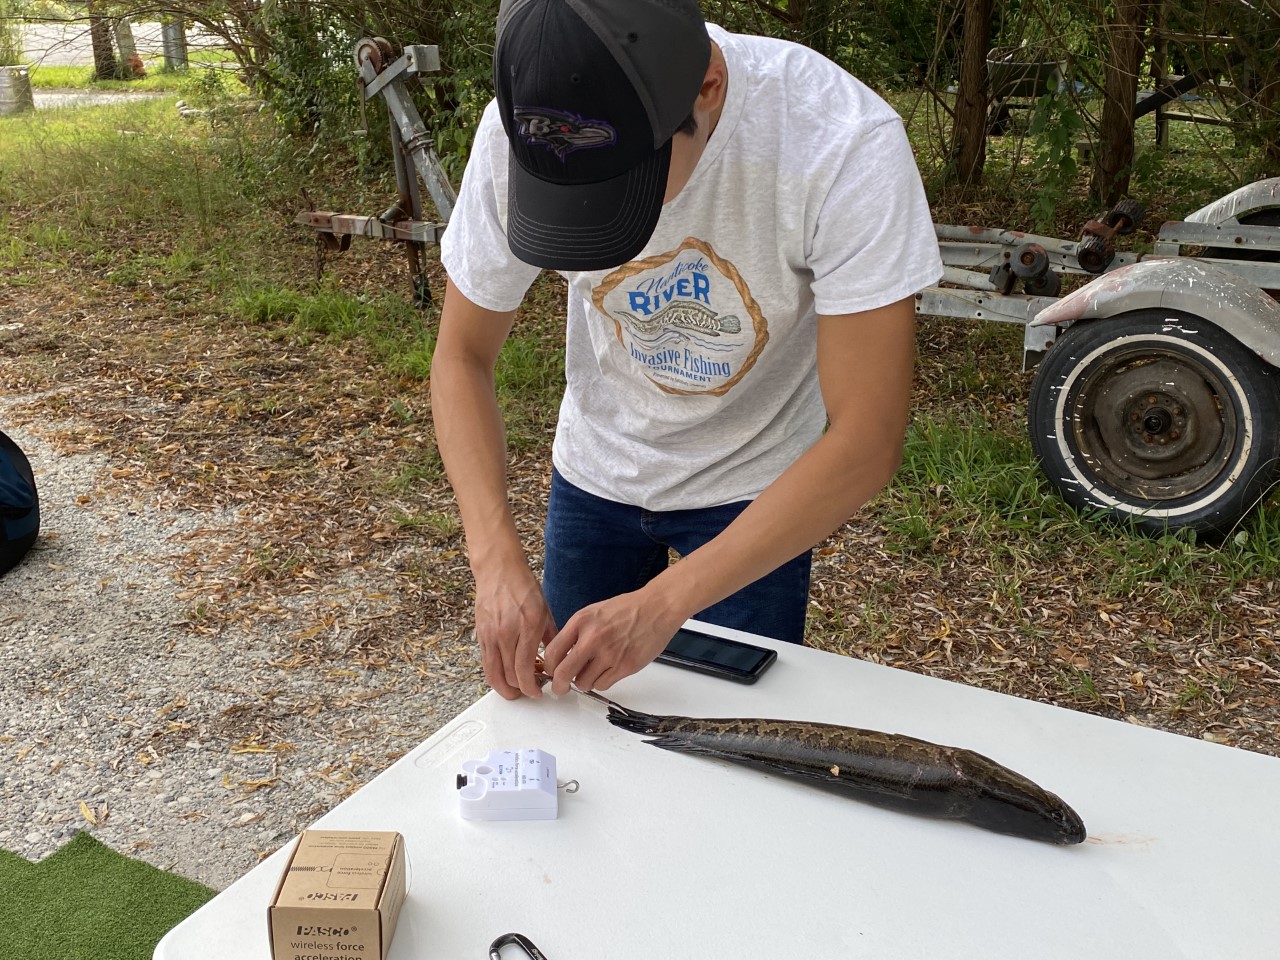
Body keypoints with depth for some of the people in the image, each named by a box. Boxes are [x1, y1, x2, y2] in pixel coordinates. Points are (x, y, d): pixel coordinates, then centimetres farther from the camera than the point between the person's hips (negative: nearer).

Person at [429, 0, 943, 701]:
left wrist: (663, 603, -37)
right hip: (595, 467, 3)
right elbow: (461, 359, -13)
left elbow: (866, 443, -32)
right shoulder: (518, 133, -26)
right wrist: (496, 557, -27)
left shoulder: (847, 144, -35)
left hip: (755, 485, -2)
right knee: (567, 703, 15)